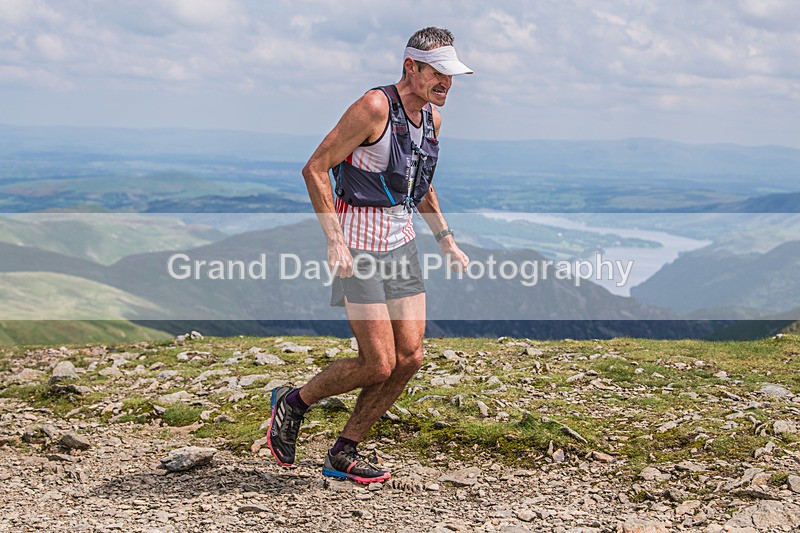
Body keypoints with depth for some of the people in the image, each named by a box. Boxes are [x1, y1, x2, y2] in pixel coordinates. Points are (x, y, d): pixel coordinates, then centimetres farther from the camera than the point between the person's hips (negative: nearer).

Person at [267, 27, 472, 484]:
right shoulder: (375, 107, -16)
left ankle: (344, 454, 14)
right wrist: (335, 239, -23)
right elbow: (316, 168, -16)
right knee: (379, 364, -9)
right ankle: (293, 403, 16)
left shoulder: (432, 117, 10)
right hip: (359, 244, -8)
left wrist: (445, 238, 17)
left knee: (409, 357, 0)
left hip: (402, 243, 8)